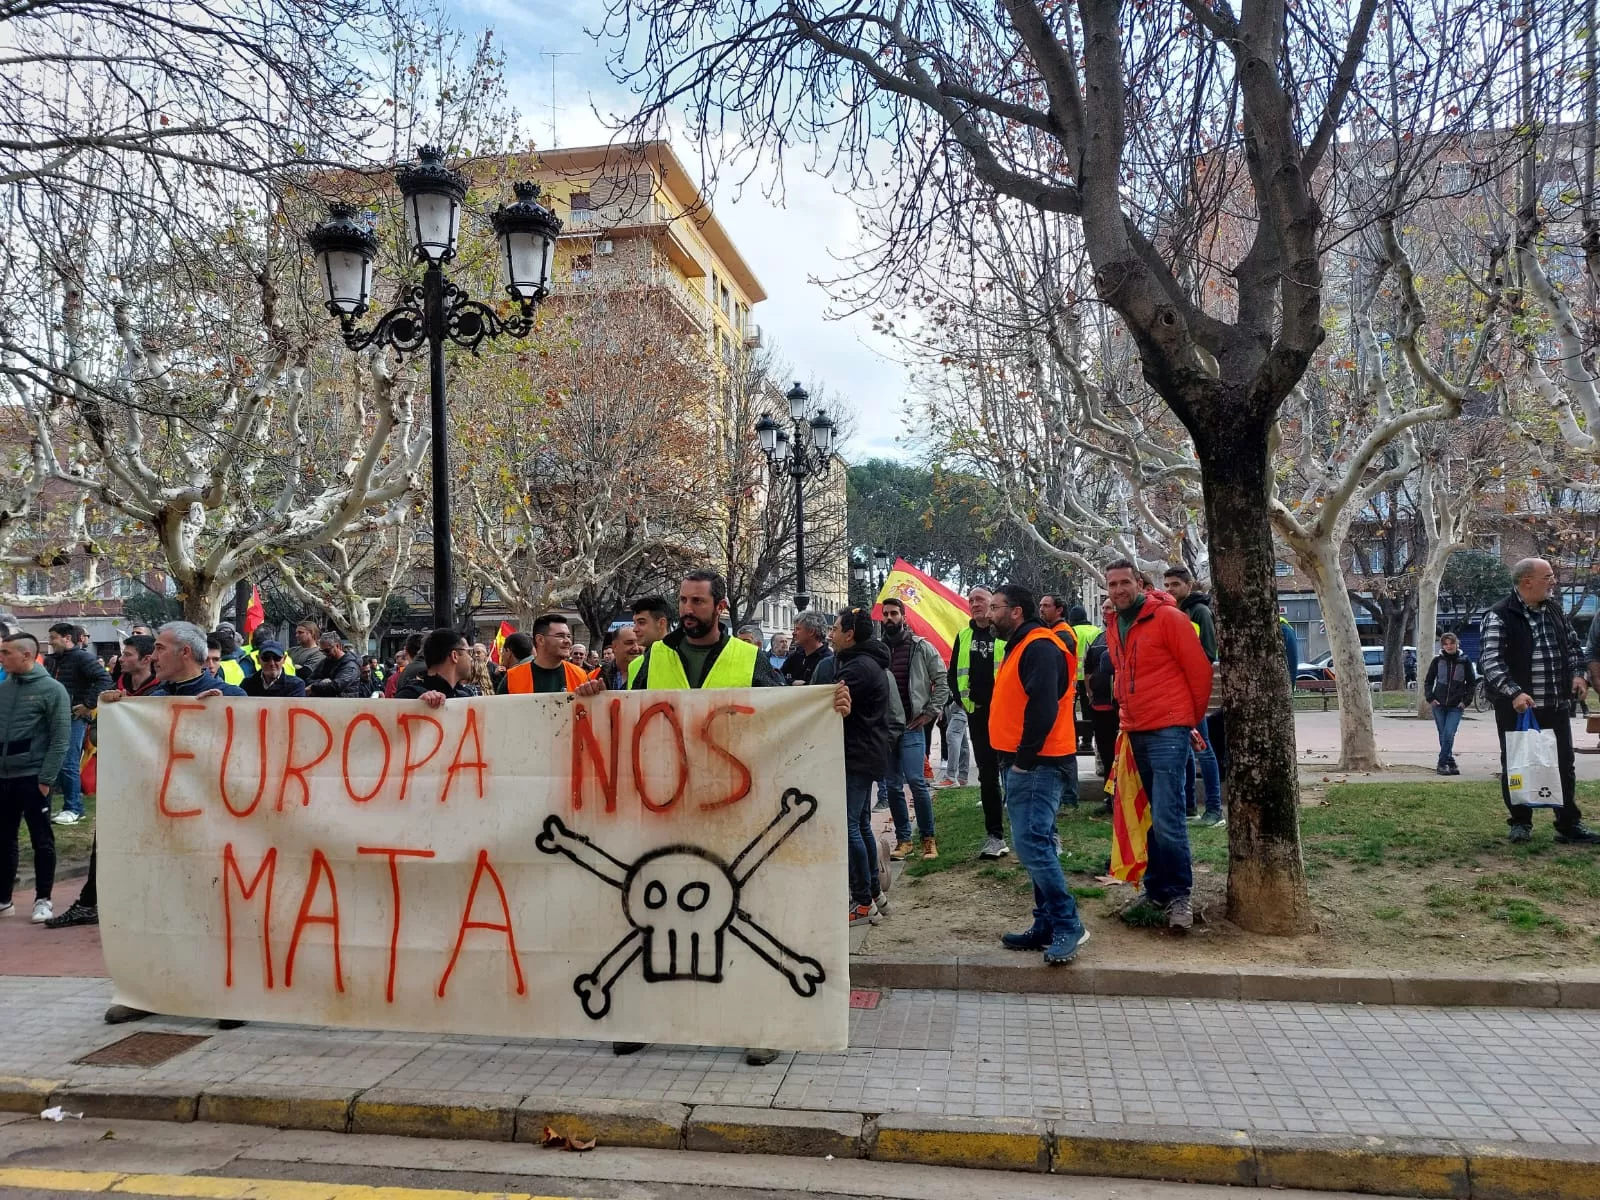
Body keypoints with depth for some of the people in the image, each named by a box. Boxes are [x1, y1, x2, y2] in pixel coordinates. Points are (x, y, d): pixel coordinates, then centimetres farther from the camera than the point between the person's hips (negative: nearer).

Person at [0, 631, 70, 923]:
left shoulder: (52, 689, -7)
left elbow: (61, 739, -10)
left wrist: (46, 778, -15)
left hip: (32, 777, -5)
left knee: (42, 841, 3)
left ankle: (43, 900, 12)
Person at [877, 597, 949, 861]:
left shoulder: (922, 647, 0)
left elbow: (942, 682, 2)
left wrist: (930, 712, -4)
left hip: (912, 726, -3)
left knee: (916, 781, -10)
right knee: (892, 786, 7)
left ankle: (928, 838, 4)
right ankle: (903, 839, 17)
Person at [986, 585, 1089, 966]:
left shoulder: (1039, 647, -14)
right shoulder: (1021, 647, 19)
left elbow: (1043, 708, -24)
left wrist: (1023, 759, -20)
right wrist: (1014, 761, 16)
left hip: (1035, 765, -11)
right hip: (1022, 764, 11)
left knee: (1032, 844, -14)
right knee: (1036, 844, 11)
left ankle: (1067, 925, -6)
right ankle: (1047, 926, 17)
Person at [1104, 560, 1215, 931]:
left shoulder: (1167, 617, -9)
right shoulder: (1113, 627, 12)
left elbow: (1199, 669, -7)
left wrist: (1193, 719, 2)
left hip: (1169, 731, -7)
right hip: (1135, 732, 7)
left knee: (1166, 817, -12)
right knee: (1153, 817, 13)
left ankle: (1180, 894, 0)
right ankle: (1156, 890, 21)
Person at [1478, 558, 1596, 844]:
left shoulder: (1555, 609, 9)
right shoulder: (1499, 617, -13)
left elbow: (1572, 644, 21)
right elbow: (1490, 661, -19)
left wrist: (1577, 674, 4)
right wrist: (1514, 693, -29)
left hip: (1556, 706, 6)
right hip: (1517, 707, -6)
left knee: (1564, 765, 9)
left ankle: (1569, 824, 19)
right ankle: (1520, 823, 17)